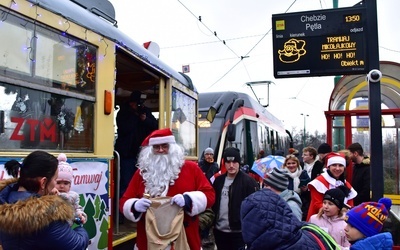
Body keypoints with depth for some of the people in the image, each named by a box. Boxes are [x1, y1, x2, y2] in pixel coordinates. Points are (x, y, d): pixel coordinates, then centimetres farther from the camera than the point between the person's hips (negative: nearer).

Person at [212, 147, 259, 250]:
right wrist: (212, 222, 10)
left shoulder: (248, 181, -10)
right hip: (219, 230, 6)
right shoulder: (219, 180, 8)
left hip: (238, 231, -5)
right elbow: (213, 201, 15)